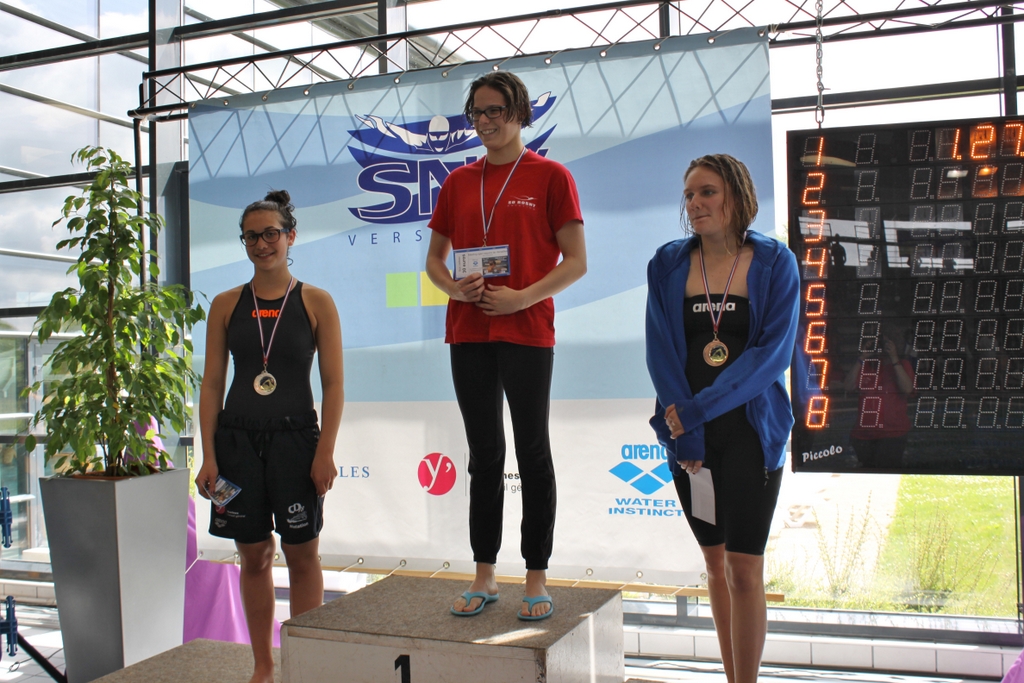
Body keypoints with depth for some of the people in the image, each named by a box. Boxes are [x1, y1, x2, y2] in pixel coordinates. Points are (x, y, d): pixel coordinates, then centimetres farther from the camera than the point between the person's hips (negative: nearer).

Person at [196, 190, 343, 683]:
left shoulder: (316, 303, 0)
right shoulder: (226, 305, 6)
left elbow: (334, 385, -2)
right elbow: (211, 384, 5)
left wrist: (325, 452, -10)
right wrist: (208, 455, -2)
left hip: (295, 438, -2)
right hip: (237, 439, 2)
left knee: (302, 555, 5)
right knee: (253, 556, 10)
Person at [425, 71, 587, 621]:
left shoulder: (550, 176, 0)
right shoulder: (458, 182, 13)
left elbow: (576, 261, -3)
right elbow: (434, 258, 16)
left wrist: (523, 296, -15)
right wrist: (454, 287, -5)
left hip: (526, 331, -4)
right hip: (468, 333, 4)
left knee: (532, 452, 3)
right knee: (484, 455, 10)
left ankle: (536, 579, 13)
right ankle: (484, 576, 19)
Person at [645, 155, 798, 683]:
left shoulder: (774, 262, -2)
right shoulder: (668, 263, 4)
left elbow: (774, 351, -10)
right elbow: (660, 351, -1)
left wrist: (698, 409, -17)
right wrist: (684, 436, -10)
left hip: (749, 429, -3)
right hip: (686, 429, 3)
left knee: (744, 567, -4)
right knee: (715, 559, 13)